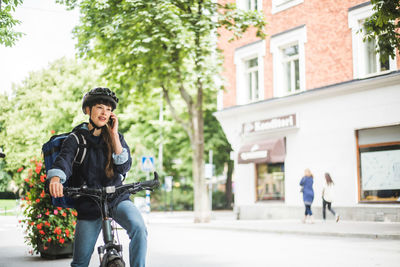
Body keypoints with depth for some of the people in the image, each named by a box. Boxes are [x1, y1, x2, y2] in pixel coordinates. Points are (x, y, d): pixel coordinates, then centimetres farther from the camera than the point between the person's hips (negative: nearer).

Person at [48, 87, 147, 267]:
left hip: (117, 199, 1)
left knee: (138, 227, -31)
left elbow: (124, 167, -6)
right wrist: (56, 178, -42)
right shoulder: (76, 139, 1)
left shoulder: (116, 137, 8)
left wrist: (114, 135, -10)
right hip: (89, 204, 0)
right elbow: (64, 158, -20)